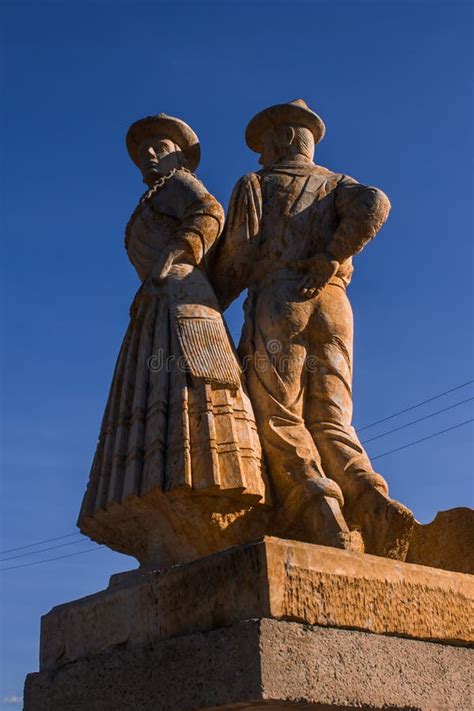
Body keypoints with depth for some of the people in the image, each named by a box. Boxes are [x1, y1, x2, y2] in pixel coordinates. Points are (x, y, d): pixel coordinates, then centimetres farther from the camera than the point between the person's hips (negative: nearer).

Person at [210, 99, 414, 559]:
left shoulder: (254, 185, 16)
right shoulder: (338, 185, 25)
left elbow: (237, 258, 3)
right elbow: (375, 205, 0)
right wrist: (329, 259, -3)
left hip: (276, 302, -4)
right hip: (333, 305, 4)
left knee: (279, 420, -9)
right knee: (330, 423, 1)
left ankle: (325, 525, -28)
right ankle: (375, 506, -23)